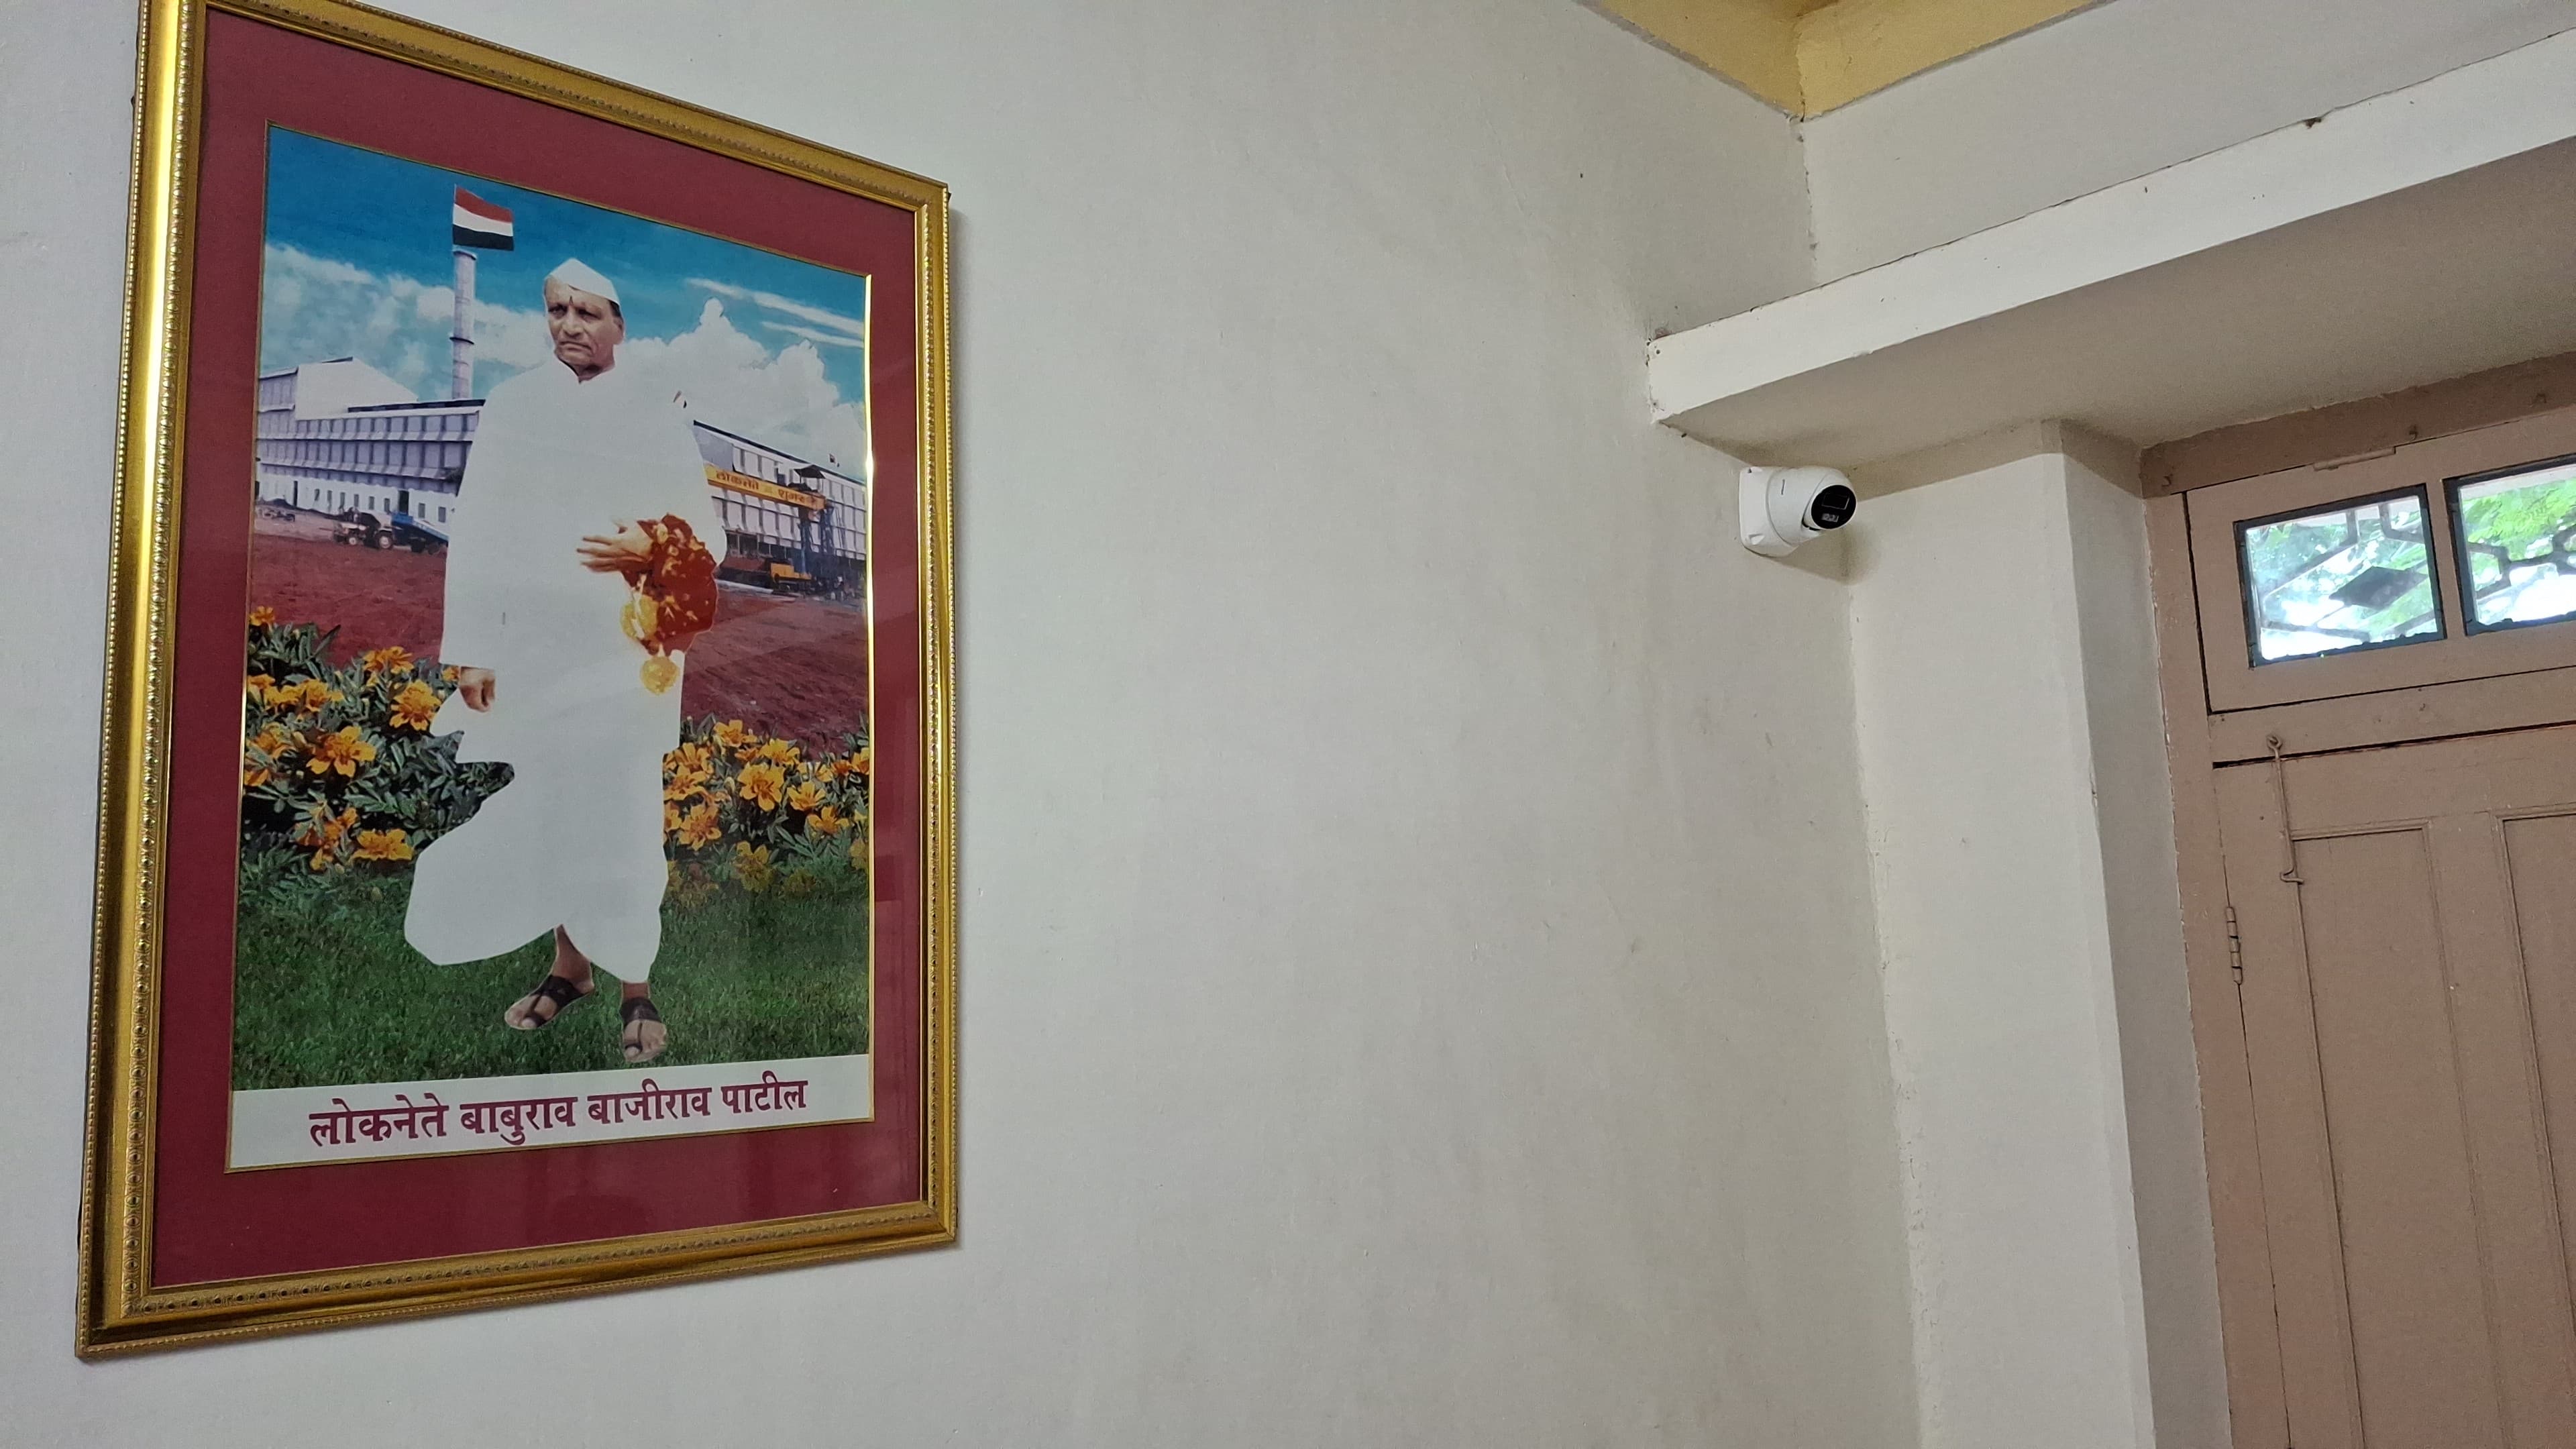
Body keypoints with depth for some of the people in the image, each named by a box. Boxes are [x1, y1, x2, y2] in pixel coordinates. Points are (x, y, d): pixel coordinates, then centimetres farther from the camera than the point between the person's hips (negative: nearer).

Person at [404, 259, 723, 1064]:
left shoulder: (656, 417, 4)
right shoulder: (512, 408, 8)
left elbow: (706, 531, 3)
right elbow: (477, 536, 4)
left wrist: (653, 550, -19)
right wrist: (472, 649, -2)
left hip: (625, 649, -2)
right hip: (533, 649, 3)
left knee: (619, 818, -7)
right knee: (548, 813, 8)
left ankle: (636, 988, 3)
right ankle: (569, 966, 25)